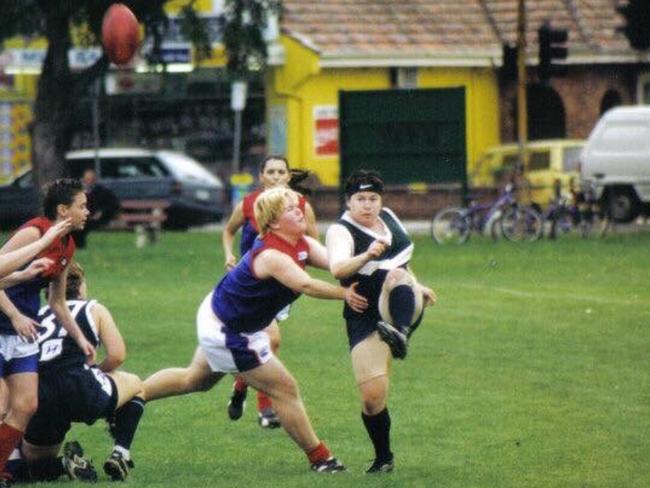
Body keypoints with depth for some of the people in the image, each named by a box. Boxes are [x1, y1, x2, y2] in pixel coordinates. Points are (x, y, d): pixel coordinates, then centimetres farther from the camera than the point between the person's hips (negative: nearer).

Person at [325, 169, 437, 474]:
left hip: (401, 309, 3)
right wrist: (366, 256, -46)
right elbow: (337, 268, -31)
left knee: (396, 276, -33)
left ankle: (400, 334, -58)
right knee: (372, 397, -12)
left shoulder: (388, 218, 10)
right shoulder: (340, 232, -10)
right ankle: (383, 457, 10)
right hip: (365, 319, -3)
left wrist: (416, 287, 28)